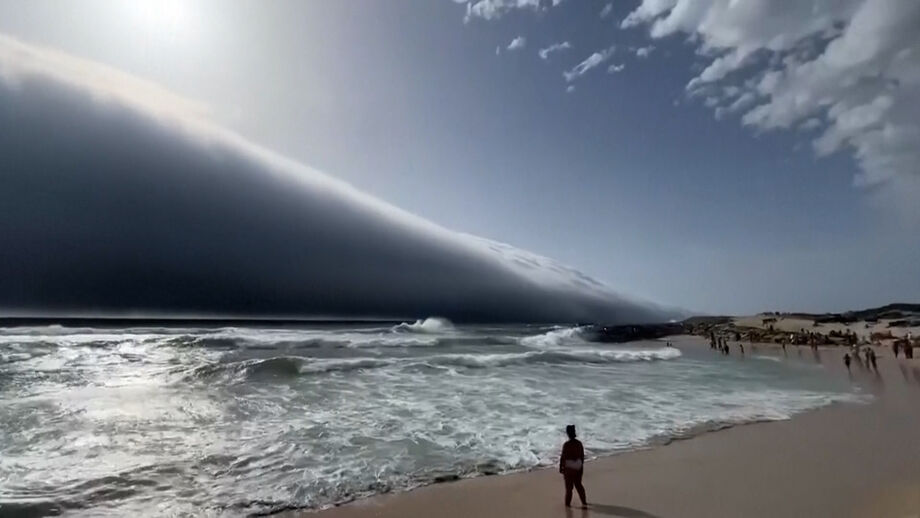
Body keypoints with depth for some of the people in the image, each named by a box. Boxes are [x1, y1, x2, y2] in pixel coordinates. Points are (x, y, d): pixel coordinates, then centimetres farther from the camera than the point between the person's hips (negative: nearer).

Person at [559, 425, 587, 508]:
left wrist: (561, 468, -3)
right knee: (578, 485, 21)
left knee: (569, 486, 11)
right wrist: (581, 466, 18)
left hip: (569, 468, -5)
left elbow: (563, 457, -15)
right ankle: (584, 502, 25)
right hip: (578, 467, 5)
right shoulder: (579, 443, -5)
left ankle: (567, 503, 23)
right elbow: (582, 456, 5)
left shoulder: (566, 444, -21)